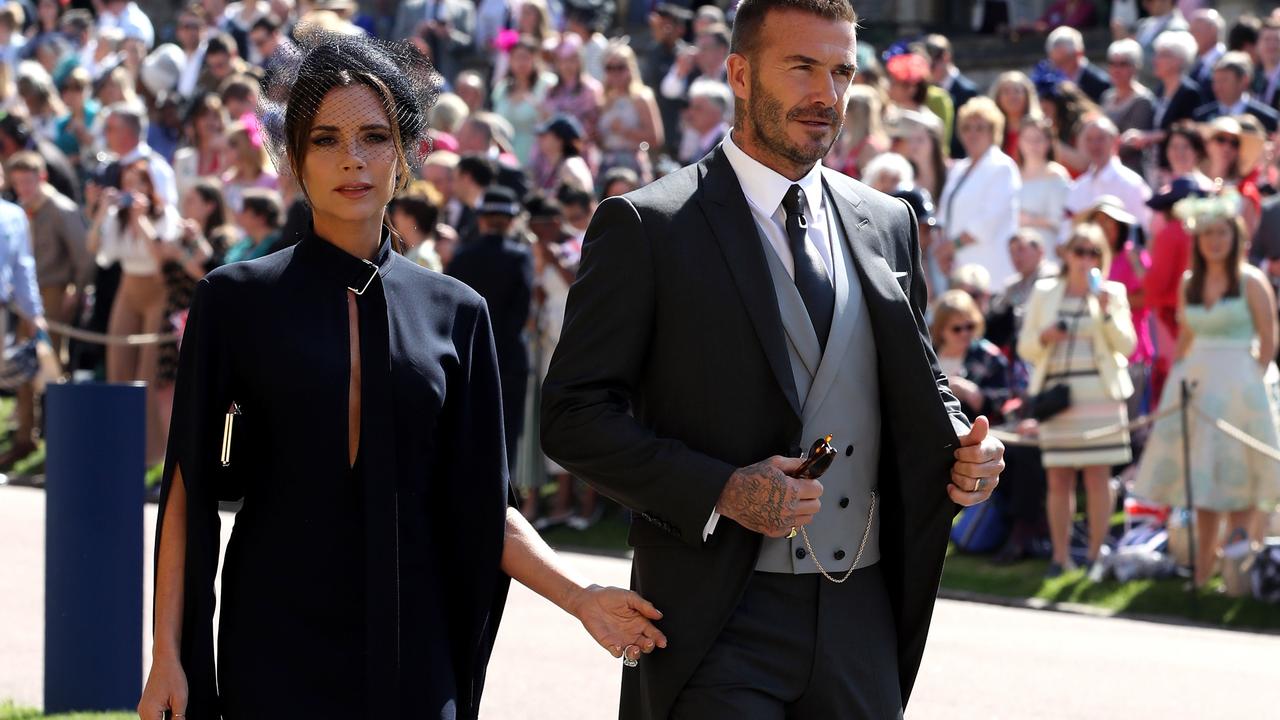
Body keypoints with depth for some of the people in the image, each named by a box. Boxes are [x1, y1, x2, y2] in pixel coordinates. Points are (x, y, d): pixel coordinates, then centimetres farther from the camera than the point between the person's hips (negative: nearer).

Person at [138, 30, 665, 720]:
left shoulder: (453, 312, 7)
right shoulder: (236, 300, 1)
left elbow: (476, 500, 8)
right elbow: (189, 488, 0)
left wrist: (580, 598, -6)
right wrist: (168, 655, -6)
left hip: (409, 647, 2)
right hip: (277, 645, -2)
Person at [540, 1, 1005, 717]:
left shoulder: (886, 224, 13)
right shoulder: (647, 227, -4)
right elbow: (575, 415, -7)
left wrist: (963, 447, 0)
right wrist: (721, 490, -19)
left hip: (863, 622, 5)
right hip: (721, 624, -5)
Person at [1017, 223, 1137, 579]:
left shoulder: (1112, 293, 8)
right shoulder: (1044, 293, 12)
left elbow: (1126, 345, 2)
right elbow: (1025, 348, 12)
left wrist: (1107, 312, -11)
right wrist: (1044, 338, -8)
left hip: (1099, 393, -2)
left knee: (1097, 476, -4)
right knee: (1058, 480, 0)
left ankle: (1095, 554, 1)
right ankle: (1060, 556, 3)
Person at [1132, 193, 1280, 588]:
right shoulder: (1189, 285, 10)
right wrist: (1177, 378, 6)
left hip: (1239, 382, -5)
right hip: (1197, 384, 5)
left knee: (1237, 488, -3)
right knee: (1203, 483, 5)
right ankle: (1203, 571, 8)